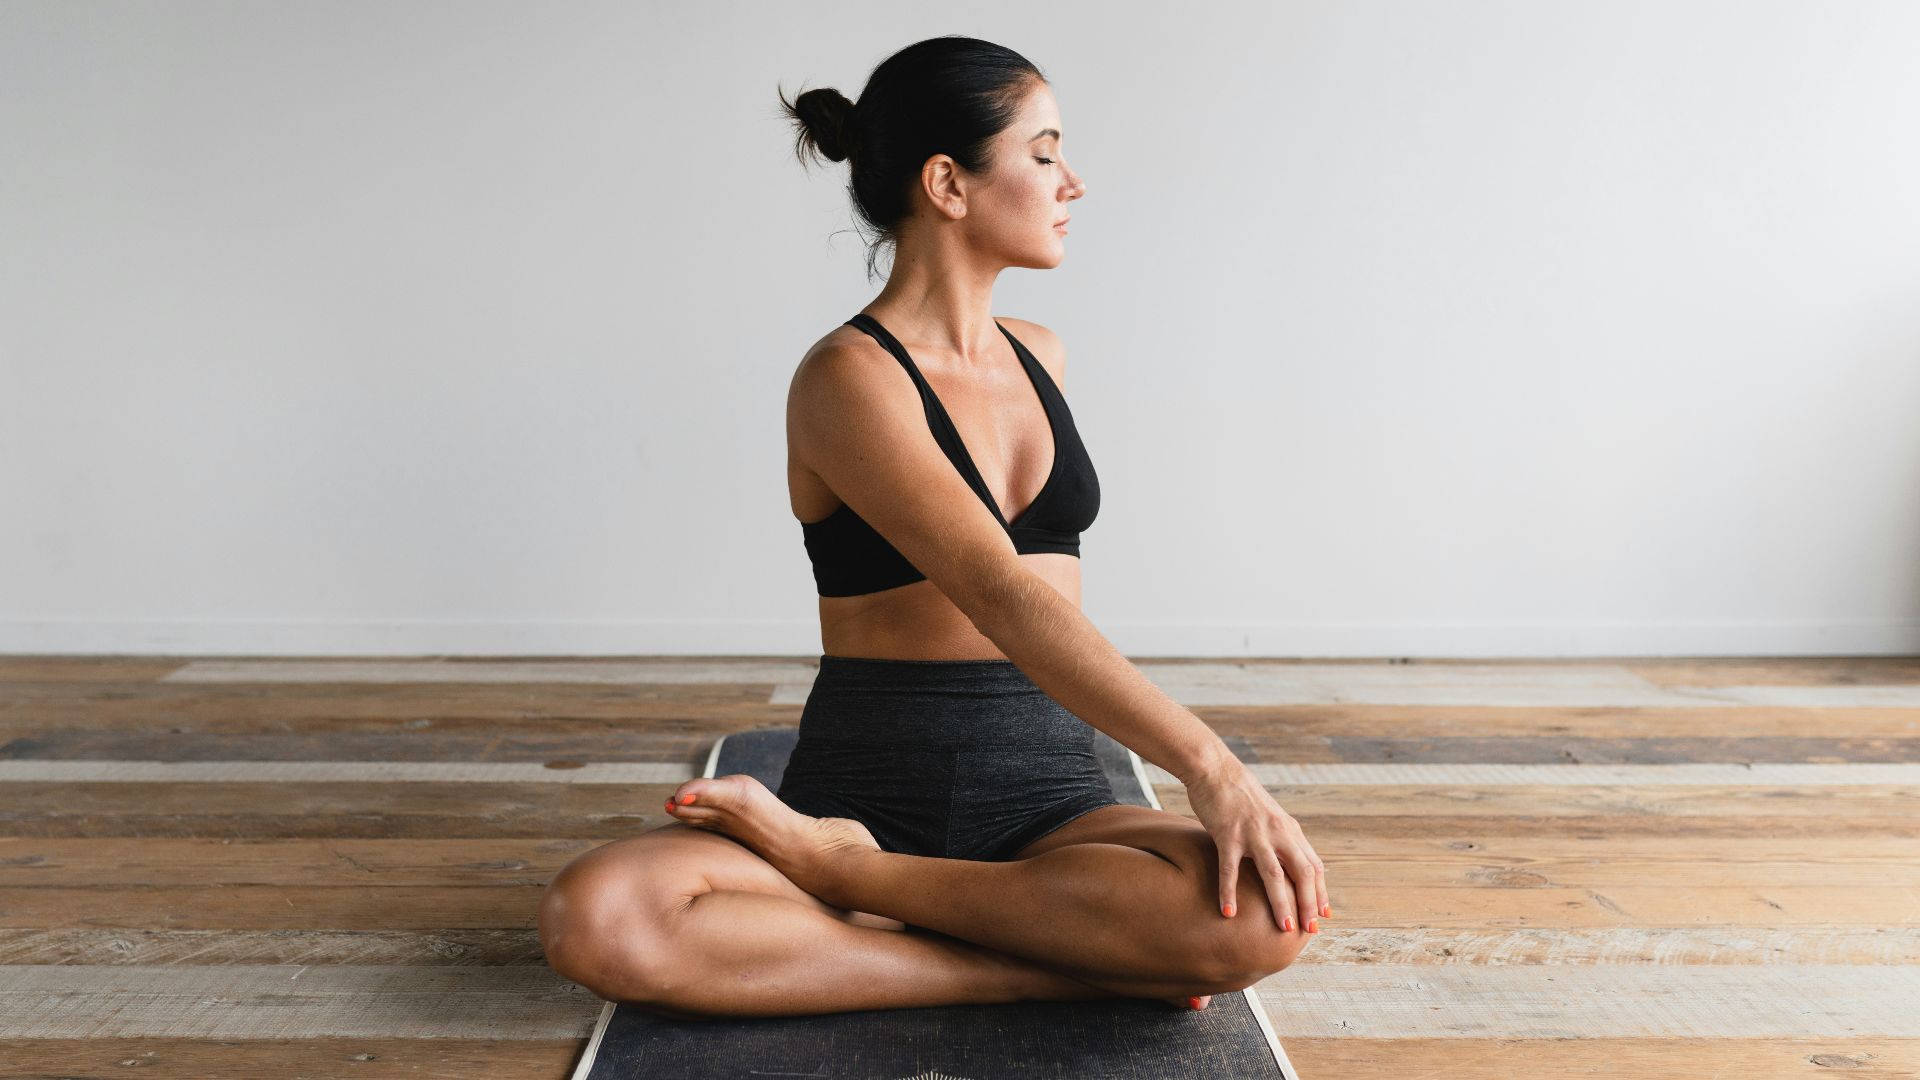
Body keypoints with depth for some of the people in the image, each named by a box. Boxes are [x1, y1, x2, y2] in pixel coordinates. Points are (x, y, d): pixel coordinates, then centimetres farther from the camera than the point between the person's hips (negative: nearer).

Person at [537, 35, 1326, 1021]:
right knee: (595, 920, -32)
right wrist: (1206, 763, -29)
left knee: (1268, 916, -28)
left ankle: (832, 868, -17)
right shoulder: (849, 378, -10)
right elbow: (1000, 597, -23)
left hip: (1048, 791, 5)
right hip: (869, 787, -5)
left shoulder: (1039, 357, 13)